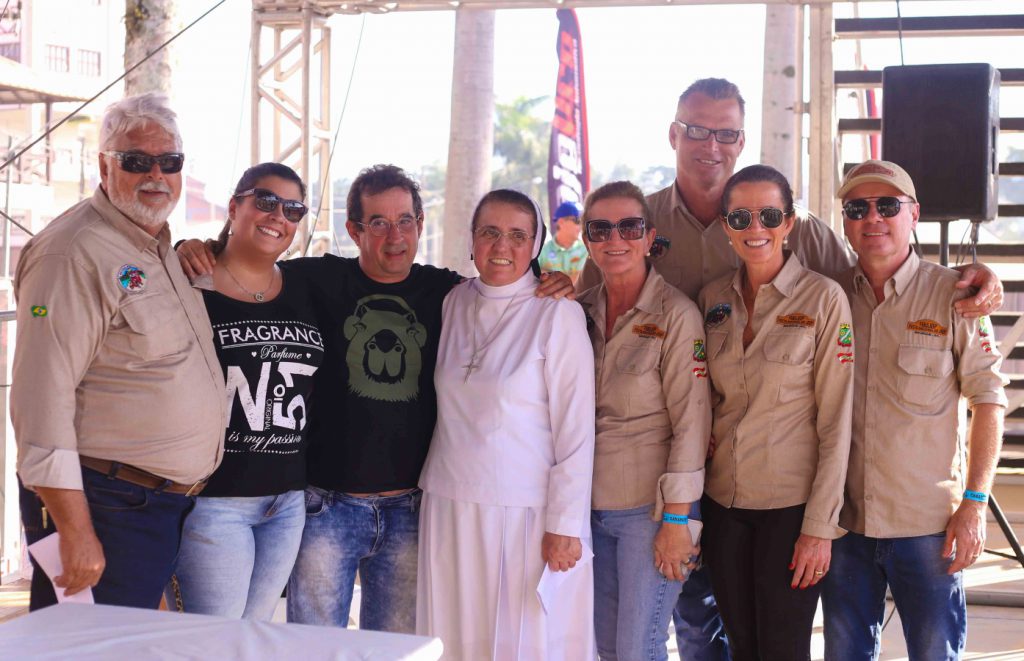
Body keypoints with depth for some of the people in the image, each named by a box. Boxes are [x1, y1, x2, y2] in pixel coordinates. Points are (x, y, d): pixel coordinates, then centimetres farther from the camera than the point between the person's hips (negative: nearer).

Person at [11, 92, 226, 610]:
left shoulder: (164, 248, 15)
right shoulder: (76, 252, -14)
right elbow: (42, 398, -20)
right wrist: (75, 532, -22)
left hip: (173, 505, 9)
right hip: (106, 507, -9)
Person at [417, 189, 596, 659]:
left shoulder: (557, 313, -7)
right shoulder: (453, 303, 8)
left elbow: (575, 429, -8)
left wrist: (564, 525, -11)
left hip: (526, 514, -4)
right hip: (450, 509, 5)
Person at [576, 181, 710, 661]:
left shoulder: (677, 315, -11)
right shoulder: (580, 311, 6)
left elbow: (691, 423, -13)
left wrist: (675, 520, -15)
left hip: (649, 508, -5)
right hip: (591, 507, 5)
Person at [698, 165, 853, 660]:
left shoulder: (823, 298, -9)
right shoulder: (713, 299, 5)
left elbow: (835, 421, -9)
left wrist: (820, 526, -12)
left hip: (792, 506, -4)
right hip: (723, 502, 4)